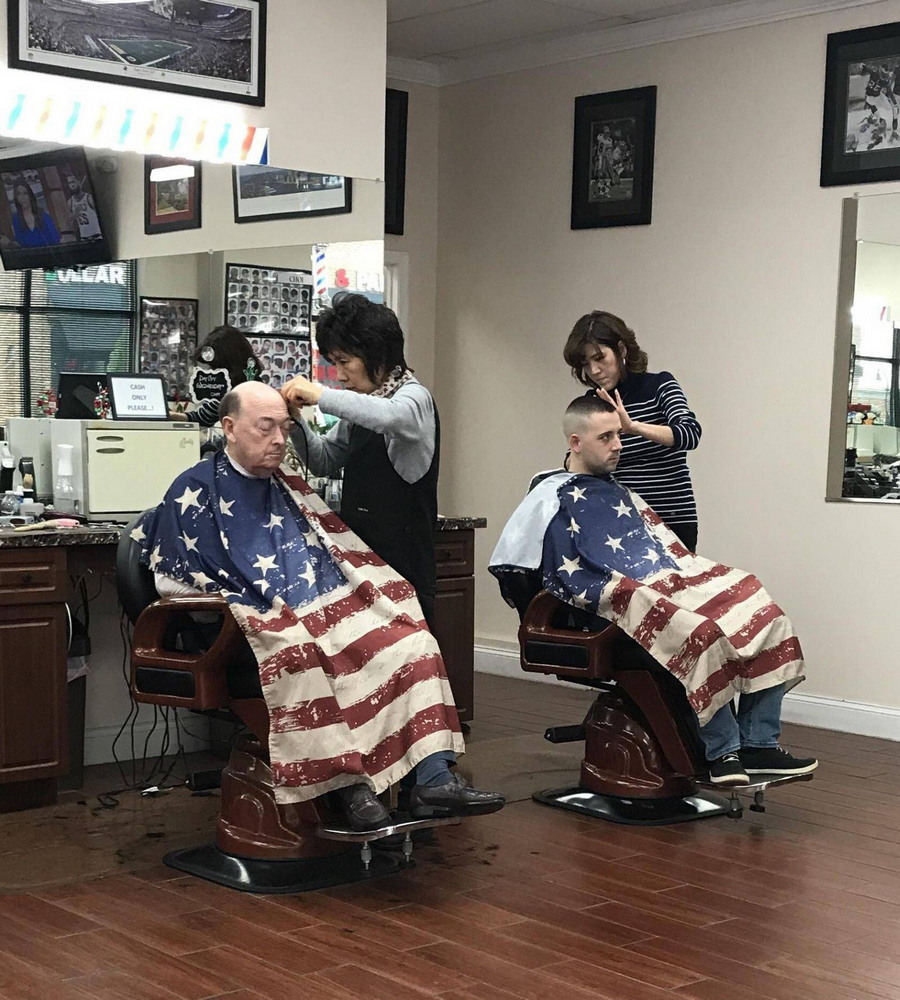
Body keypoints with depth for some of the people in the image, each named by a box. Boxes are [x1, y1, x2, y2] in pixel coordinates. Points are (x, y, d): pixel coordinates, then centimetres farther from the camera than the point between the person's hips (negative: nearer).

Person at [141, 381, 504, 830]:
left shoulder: (289, 488, 24)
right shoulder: (195, 490, 6)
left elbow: (340, 553, 25)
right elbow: (178, 581, -1)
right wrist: (251, 614, -11)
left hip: (328, 608, 6)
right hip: (260, 625, -6)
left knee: (410, 642, -17)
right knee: (301, 657, -40)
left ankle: (434, 779, -27)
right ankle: (351, 787, -38)